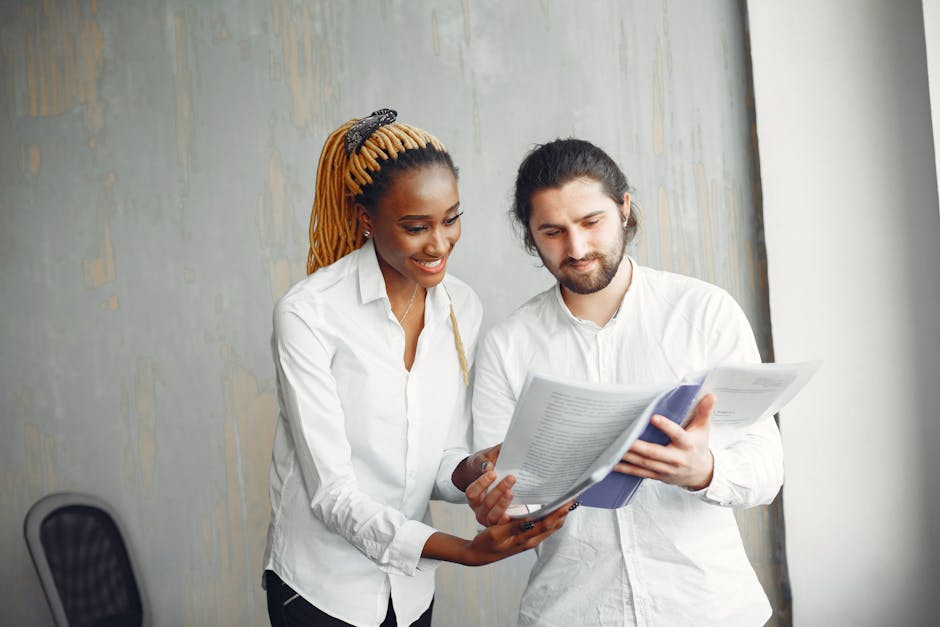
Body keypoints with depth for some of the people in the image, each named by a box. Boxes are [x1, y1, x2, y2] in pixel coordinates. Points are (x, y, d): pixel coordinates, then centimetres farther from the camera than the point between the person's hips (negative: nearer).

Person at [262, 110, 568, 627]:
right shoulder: (307, 313, -20)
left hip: (412, 584, 5)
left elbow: (442, 456, 2)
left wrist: (471, 472, -20)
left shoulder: (461, 307, -3)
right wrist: (466, 551, -31)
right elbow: (332, 492, -21)